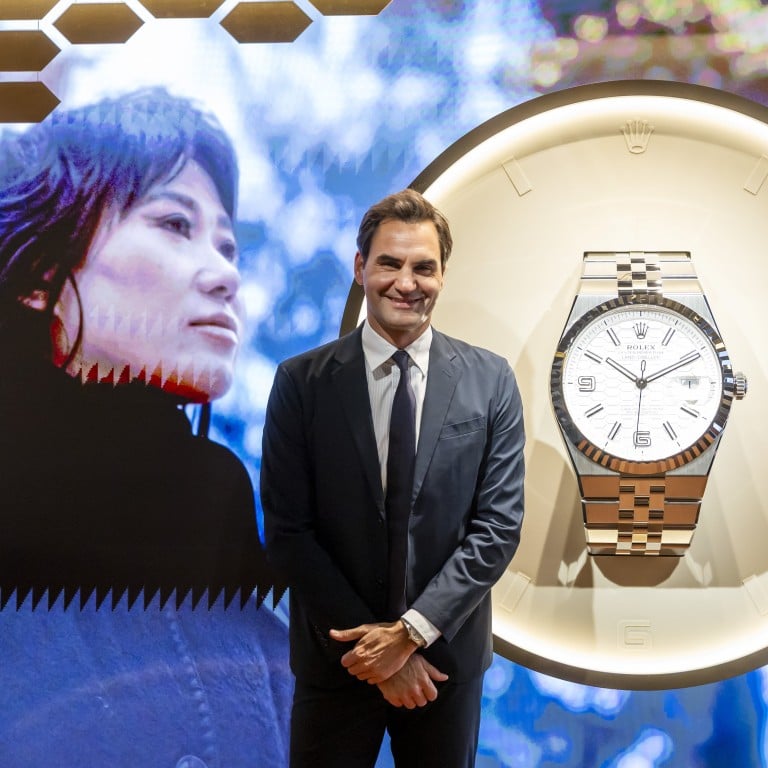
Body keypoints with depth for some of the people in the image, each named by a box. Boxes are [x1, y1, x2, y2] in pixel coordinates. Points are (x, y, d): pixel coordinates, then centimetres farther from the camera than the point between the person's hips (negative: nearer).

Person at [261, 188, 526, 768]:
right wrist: (375, 644, -12)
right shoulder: (302, 382, -6)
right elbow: (287, 531, -8)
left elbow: (499, 525, -6)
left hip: (447, 653, 1)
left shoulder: (490, 380, -4)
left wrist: (412, 631, -14)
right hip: (336, 656, 0)